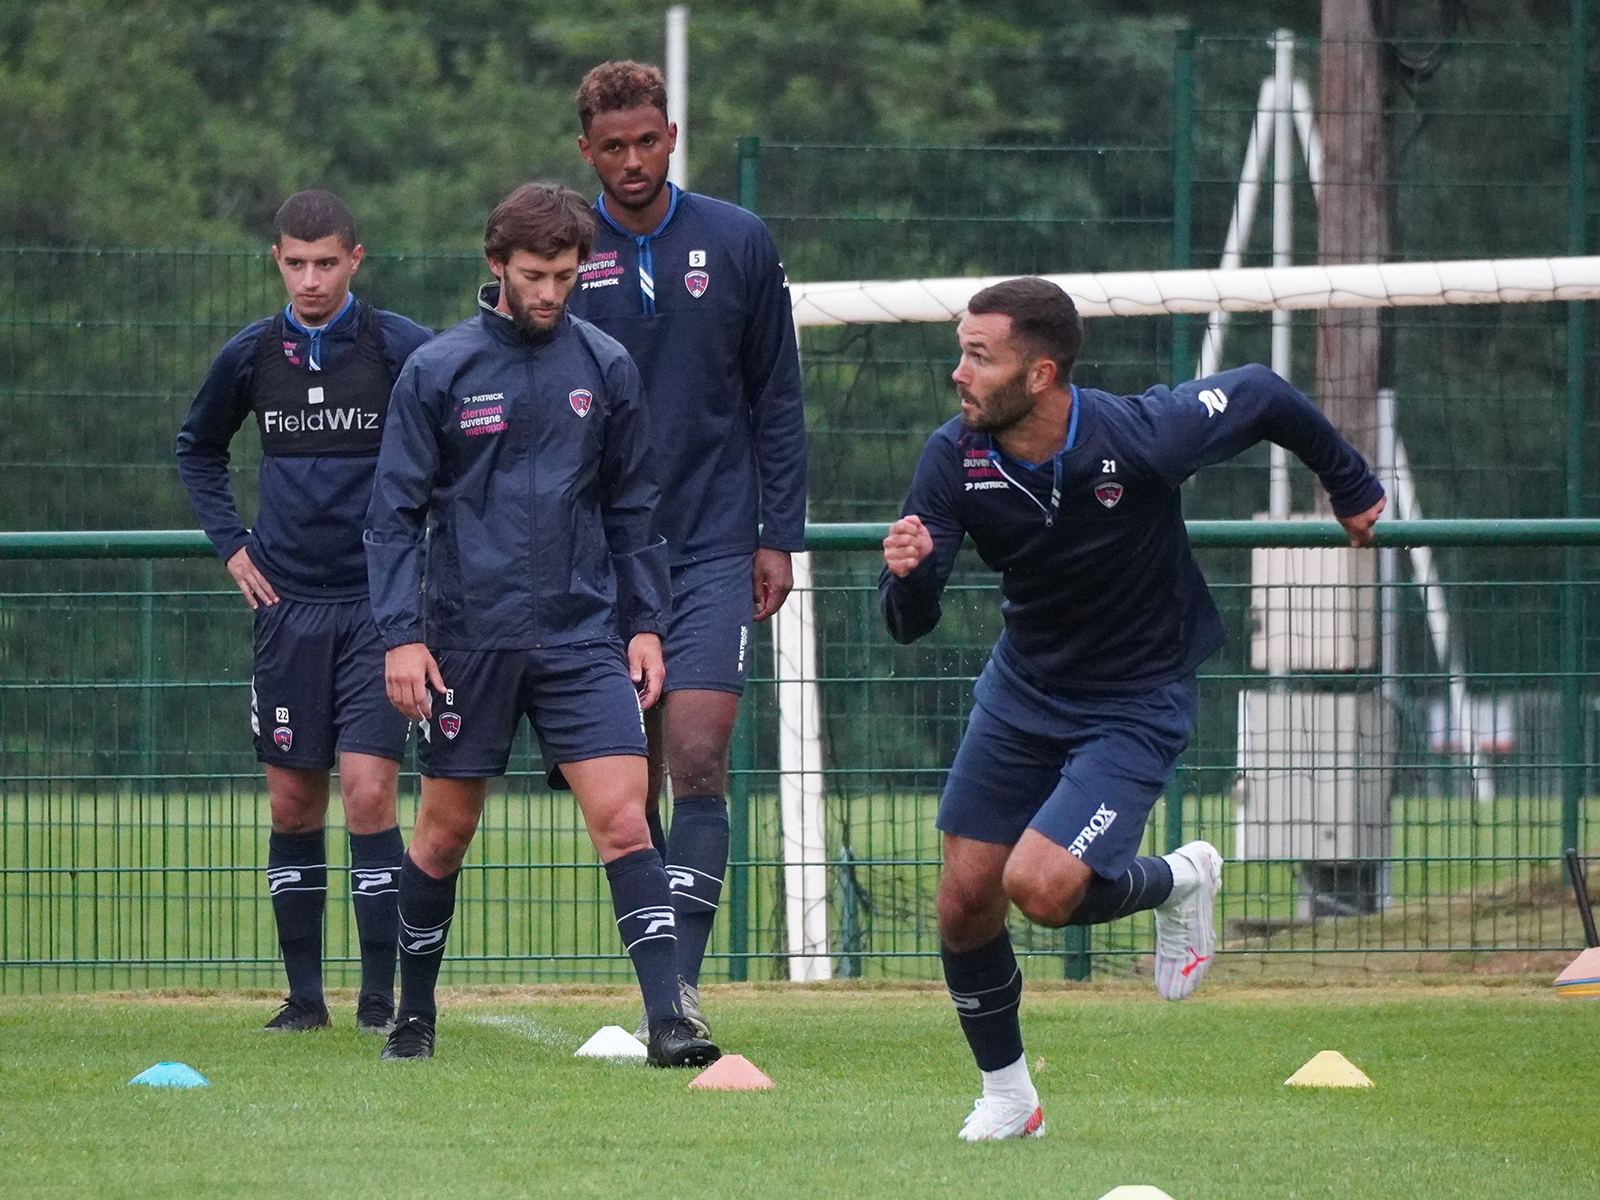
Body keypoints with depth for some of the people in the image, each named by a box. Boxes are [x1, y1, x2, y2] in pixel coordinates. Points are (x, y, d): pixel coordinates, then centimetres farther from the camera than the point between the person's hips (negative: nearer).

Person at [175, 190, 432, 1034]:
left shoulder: (402, 349, -7)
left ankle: (380, 997, -5)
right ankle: (304, 996, 13)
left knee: (367, 793, -11)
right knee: (292, 804, 5)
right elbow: (197, 448, 22)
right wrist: (230, 545, 12)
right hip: (289, 606, 4)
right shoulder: (252, 356, 4)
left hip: (381, 605, -4)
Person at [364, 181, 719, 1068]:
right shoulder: (438, 371, -2)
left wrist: (644, 622, 7)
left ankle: (667, 1019, -16)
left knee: (623, 818, -11)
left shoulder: (605, 368, 5)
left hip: (583, 636, 1)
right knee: (445, 829, 9)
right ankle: (413, 1011, 26)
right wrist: (401, 635, -8)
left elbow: (632, 506, 13)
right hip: (468, 639, -1)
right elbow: (396, 513, 0)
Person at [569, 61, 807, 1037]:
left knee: (698, 761, -14)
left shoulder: (739, 245, 3)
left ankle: (683, 983, -17)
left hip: (713, 551, -1)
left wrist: (779, 536, 4)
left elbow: (776, 400, 9)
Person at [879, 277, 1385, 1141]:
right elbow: (909, 624, -16)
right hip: (1022, 687, 4)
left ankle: (1176, 883, 11)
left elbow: (1263, 395, -8)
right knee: (965, 900, 2)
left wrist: (1351, 489, 9)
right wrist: (906, 574, -41)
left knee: (1039, 885, -21)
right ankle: (1006, 1095, 25)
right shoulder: (955, 459, -17)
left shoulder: (1142, 437, -27)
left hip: (1135, 704, -4)